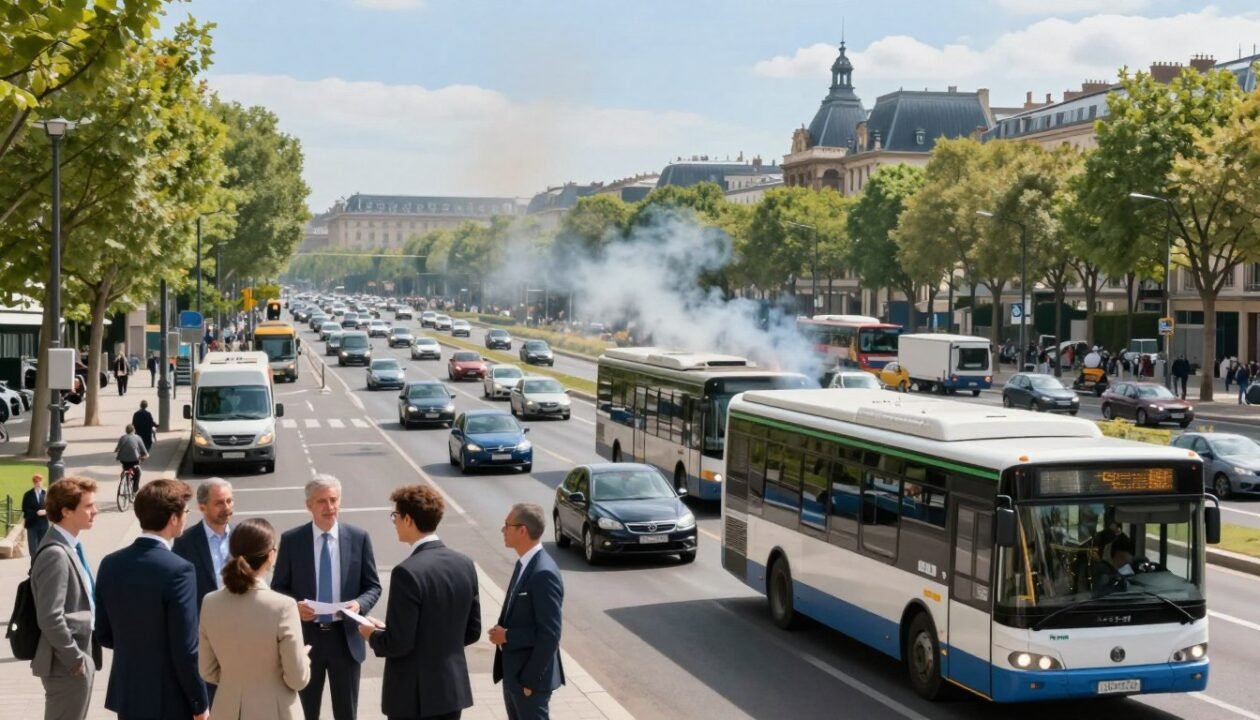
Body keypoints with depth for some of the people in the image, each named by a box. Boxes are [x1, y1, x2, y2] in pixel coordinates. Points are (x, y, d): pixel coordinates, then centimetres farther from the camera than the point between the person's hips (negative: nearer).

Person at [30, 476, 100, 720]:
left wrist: (83, 655, 15)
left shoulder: (69, 546, 9)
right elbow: (51, 619, -26)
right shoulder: (56, 554, -22)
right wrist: (76, 659, -18)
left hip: (79, 658, 10)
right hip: (68, 665, -10)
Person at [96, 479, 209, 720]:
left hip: (126, 695, 6)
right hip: (169, 701, -6)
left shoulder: (111, 564, 1)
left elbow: (104, 635, 9)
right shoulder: (178, 570, -19)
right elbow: (185, 649, -18)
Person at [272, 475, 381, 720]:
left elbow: (373, 586, 3)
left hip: (345, 637, 1)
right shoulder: (291, 540, -3)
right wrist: (294, 605, -18)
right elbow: (278, 588, 2)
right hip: (305, 636, 0)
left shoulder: (359, 538, -1)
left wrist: (359, 604, -17)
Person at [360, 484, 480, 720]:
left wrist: (373, 635, 0)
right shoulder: (464, 564, 2)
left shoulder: (408, 572, -20)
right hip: (454, 687, 7)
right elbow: (472, 631, 8)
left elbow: (399, 643, -19)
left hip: (414, 694, -7)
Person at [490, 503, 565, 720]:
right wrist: (503, 631, -2)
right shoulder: (525, 564, 7)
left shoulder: (543, 573, -23)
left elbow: (549, 635, -24)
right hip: (514, 670, 9)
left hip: (530, 674, -9)